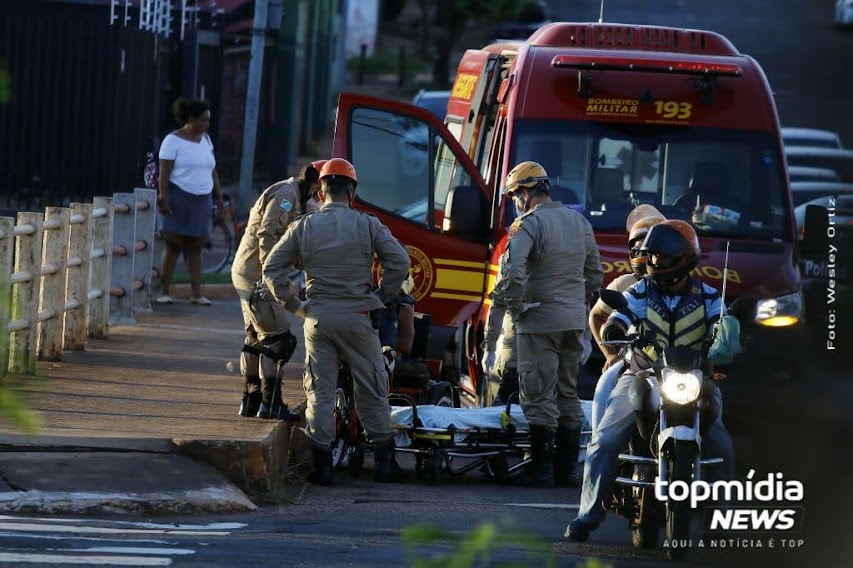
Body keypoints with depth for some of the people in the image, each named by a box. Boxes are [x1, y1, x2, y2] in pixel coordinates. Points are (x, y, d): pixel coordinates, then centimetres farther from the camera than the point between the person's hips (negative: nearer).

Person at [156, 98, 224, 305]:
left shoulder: (205, 139, 13)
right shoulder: (173, 140, -6)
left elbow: (212, 170, 19)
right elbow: (164, 172, -10)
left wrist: (218, 195, 15)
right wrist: (163, 198, -17)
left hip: (201, 200, 6)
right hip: (179, 198, -6)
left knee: (195, 247, 5)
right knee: (174, 244, -6)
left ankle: (197, 294, 3)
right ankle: (165, 292, -3)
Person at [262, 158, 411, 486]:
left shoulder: (303, 227, 1)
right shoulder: (368, 226, -4)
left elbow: (272, 268, 2)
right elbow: (399, 261, -8)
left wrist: (293, 305, 9)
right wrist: (382, 298, 3)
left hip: (318, 319, 1)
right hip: (358, 317, -1)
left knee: (320, 391, 6)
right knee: (372, 390, 9)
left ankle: (322, 464, 4)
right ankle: (383, 461, 12)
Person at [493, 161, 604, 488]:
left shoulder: (529, 225, -12)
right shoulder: (580, 222, 11)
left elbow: (513, 273, -24)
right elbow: (595, 274, 17)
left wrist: (516, 307, -12)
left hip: (540, 322, -7)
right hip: (575, 320, 7)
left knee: (540, 396, -4)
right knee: (568, 394, 14)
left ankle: (541, 469, -5)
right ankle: (567, 468, 16)